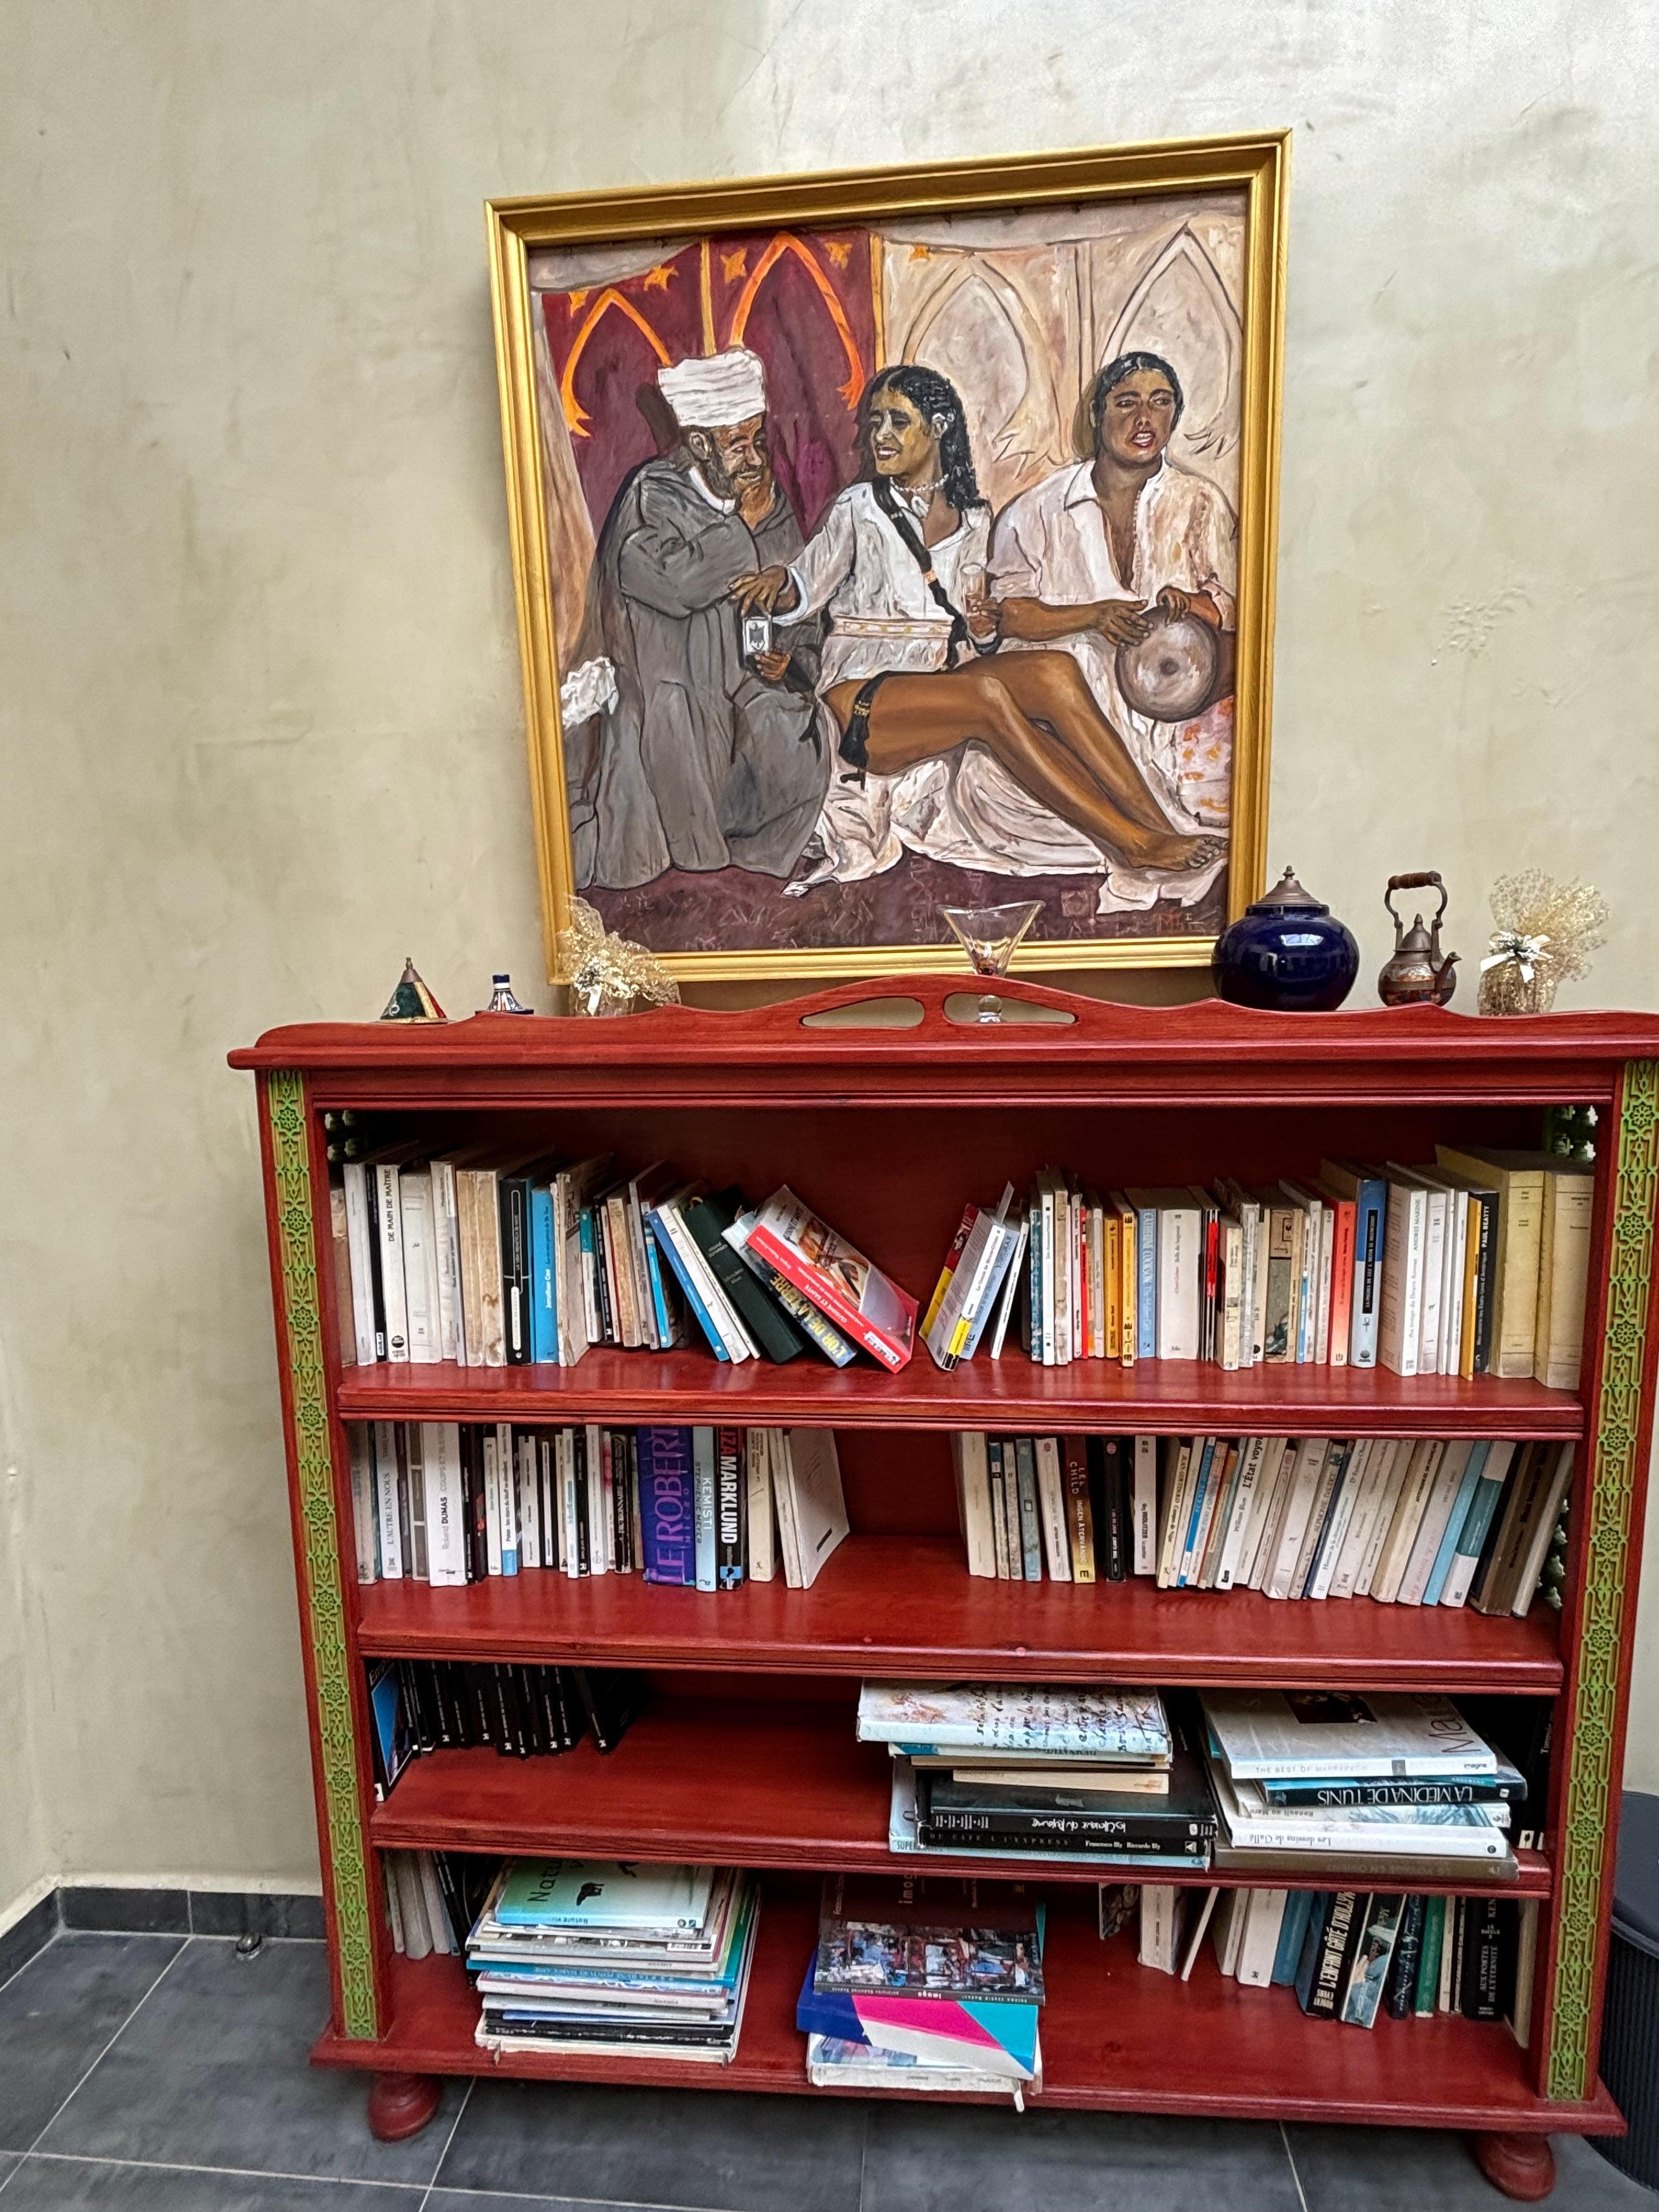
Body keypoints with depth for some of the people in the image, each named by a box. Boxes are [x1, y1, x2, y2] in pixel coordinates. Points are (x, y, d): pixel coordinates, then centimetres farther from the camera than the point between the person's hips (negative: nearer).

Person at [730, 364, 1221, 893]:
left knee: (1054, 671, -25)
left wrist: (982, 629, -5)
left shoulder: (972, 517, 15)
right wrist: (779, 580, -25)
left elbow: (971, 637, 18)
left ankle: (1160, 825, -30)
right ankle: (1134, 843, -33)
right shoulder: (860, 508, 5)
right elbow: (809, 588, -3)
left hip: (946, 676, 4)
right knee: (987, 696, -33)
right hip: (863, 696, -4)